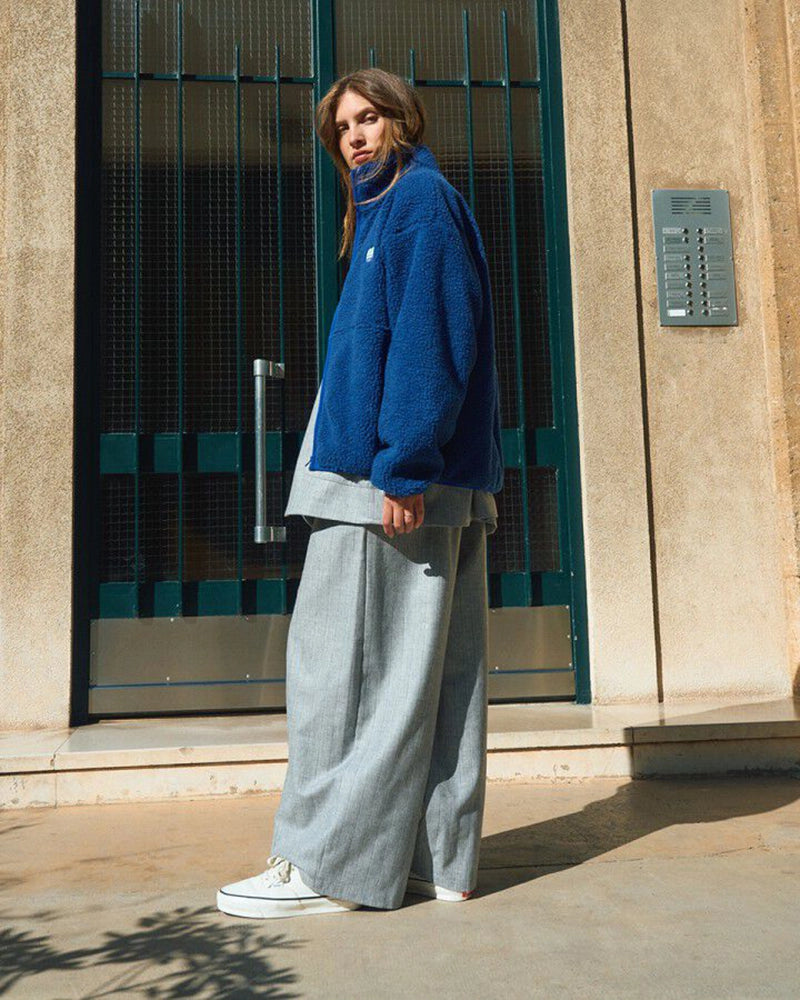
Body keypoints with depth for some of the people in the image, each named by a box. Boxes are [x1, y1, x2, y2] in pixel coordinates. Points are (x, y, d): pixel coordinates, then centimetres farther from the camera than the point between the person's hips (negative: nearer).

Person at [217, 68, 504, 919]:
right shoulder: (384, 212, 26)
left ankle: (333, 863, 1)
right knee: (428, 663, 7)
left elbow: (430, 338, -15)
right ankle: (437, 859, 14)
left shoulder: (421, 200, -2)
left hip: (390, 473, -10)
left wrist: (401, 464, -22)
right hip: (380, 469, 10)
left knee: (346, 661, -7)